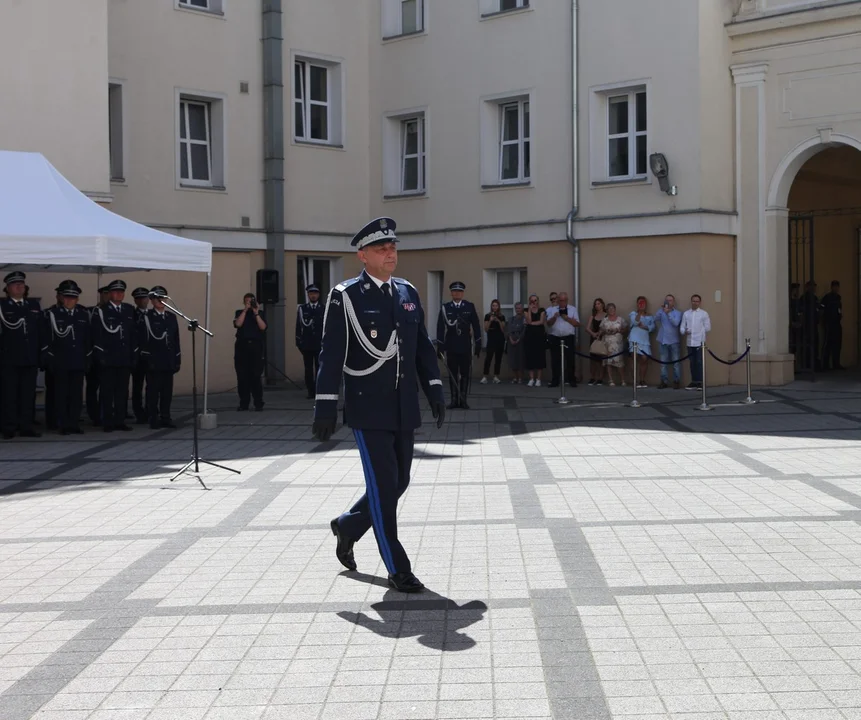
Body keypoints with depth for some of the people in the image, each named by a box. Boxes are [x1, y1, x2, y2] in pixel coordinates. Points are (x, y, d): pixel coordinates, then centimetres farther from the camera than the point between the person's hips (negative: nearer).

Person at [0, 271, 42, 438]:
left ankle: (26, 427, 9)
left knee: (28, 395, 5)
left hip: (30, 358, 4)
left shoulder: (34, 305, 15)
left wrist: (41, 353, 9)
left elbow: (41, 331, 14)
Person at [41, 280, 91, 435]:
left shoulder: (84, 314, 9)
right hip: (59, 362, -3)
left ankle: (74, 424, 9)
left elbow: (88, 338, 11)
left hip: (78, 362, 3)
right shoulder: (51, 314, 0)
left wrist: (88, 358, 6)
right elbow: (45, 338, -3)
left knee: (77, 394, 4)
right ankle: (63, 425, 4)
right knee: (61, 394, 0)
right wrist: (48, 359, -8)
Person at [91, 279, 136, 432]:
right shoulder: (100, 311, -2)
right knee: (107, 391, 0)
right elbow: (97, 335, -6)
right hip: (107, 358, -4)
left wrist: (134, 354, 7)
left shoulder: (130, 310, 11)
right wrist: (100, 355, -12)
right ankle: (107, 422, 4)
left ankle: (120, 421, 11)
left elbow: (133, 334, 12)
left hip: (125, 358, 4)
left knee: (122, 391, 5)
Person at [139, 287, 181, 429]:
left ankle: (165, 418, 13)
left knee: (167, 391, 6)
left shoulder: (171, 317, 13)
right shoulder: (146, 317, -3)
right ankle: (153, 419, 3)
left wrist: (178, 359, 9)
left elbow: (176, 340, 13)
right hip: (154, 361, -5)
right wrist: (147, 359, -13)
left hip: (169, 361, 5)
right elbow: (143, 339, -8)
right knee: (153, 391, -1)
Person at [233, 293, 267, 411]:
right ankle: (243, 403, 4)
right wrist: (245, 310, -6)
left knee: (256, 375, -7)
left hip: (256, 345, -1)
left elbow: (263, 327, -3)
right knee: (242, 376, -2)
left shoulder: (260, 313, 12)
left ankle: (258, 403, -3)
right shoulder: (240, 313, 13)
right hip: (242, 346, 1)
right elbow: (238, 324, -7)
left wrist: (256, 313, -7)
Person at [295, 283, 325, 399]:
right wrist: (299, 342, -2)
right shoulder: (301, 309, 8)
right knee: (308, 368, 2)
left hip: (320, 344, -1)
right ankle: (311, 391, 7)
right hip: (306, 344, 1)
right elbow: (299, 326, 4)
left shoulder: (324, 309, 7)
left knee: (319, 368, -3)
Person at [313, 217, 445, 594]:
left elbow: (423, 347, 14)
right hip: (369, 410, -6)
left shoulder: (408, 293, 10)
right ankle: (397, 569, 6)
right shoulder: (345, 297, -7)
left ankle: (347, 526, 37)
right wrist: (325, 408, -13)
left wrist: (435, 392, 8)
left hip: (404, 409, 6)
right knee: (383, 486, -4)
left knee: (398, 482, 12)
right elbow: (331, 355, -9)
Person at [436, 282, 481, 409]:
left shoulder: (470, 307, 2)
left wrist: (478, 344, -1)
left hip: (465, 346, 0)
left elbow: (476, 326, 3)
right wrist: (439, 346, -5)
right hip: (451, 347, 0)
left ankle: (463, 399, 10)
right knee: (452, 374, 4)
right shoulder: (445, 308, 1)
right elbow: (440, 327, -1)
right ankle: (454, 400, 9)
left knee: (465, 374, 3)